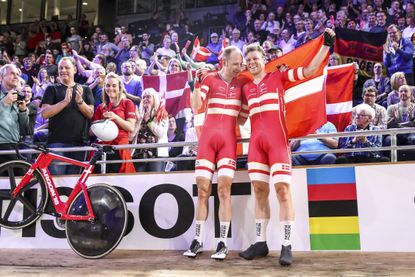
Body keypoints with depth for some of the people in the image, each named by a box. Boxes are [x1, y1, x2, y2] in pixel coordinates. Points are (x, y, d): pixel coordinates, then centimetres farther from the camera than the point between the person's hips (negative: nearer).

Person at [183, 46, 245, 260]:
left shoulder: (241, 83, 10)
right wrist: (197, 83, -20)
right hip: (207, 138, 0)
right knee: (203, 189, 1)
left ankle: (223, 242, -3)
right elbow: (196, 106, -8)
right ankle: (198, 240, 10)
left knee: (224, 189, -8)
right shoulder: (210, 79, 4)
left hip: (228, 140, 0)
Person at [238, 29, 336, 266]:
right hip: (256, 142, 5)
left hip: (277, 140, -4)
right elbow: (241, 118, 27)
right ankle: (261, 243, 14)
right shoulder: (246, 89, 19)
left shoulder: (278, 77, 8)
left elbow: (310, 70, 2)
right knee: (260, 190, 6)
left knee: (283, 189, -10)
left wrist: (327, 45, -3)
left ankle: (287, 246, -6)